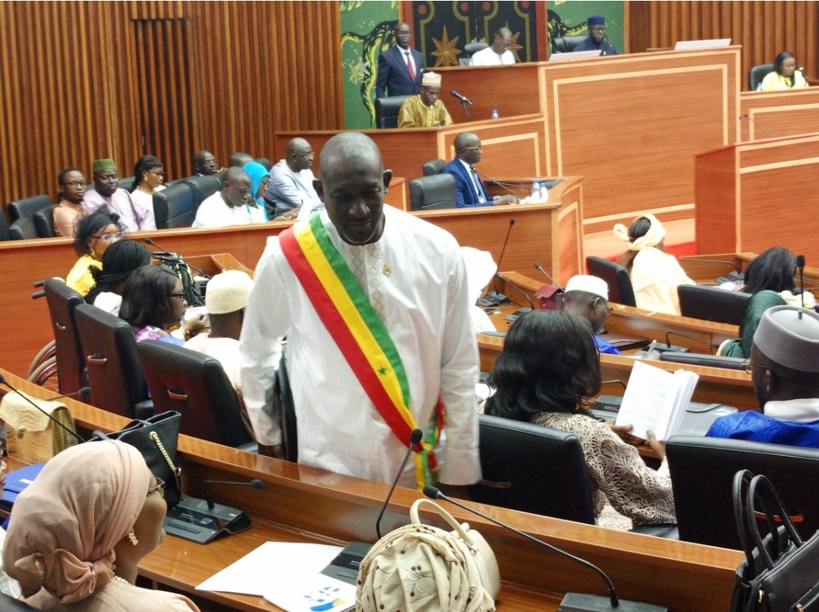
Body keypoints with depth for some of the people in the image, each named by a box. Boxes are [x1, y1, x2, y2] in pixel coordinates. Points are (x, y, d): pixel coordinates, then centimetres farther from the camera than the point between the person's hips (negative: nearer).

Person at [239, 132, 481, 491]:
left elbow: (459, 365, -1)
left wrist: (458, 469, 1)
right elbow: (256, 353, 6)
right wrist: (267, 434, 14)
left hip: (420, 458, 1)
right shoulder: (286, 258, -11)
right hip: (331, 461, -1)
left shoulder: (437, 251, -9)